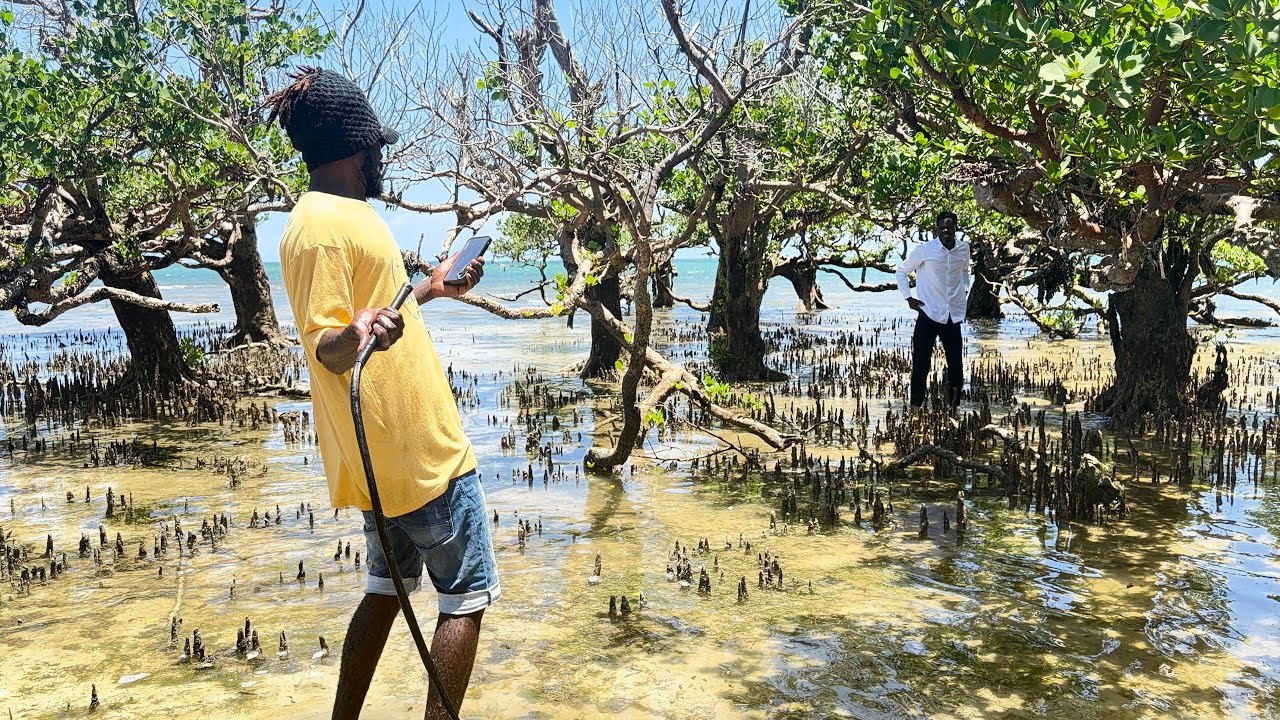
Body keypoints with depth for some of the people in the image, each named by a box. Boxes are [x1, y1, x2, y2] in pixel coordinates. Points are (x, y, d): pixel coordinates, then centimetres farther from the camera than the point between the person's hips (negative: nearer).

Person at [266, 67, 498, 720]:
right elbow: (324, 345, -20)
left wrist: (429, 289, 35)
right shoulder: (321, 224, -17)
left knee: (386, 590, 19)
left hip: (385, 453, 10)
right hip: (421, 452, -10)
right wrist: (356, 336, -41)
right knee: (466, 598, 0)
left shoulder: (338, 214, 14)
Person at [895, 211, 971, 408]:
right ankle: (916, 404, 5)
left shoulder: (964, 249, 3)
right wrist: (908, 297, -5)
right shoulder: (925, 250, -10)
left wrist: (965, 290, 12)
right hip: (928, 314, -4)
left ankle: (954, 404, 21)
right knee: (921, 363, -4)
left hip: (953, 315, 4)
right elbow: (901, 271, 1)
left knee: (956, 363, 9)